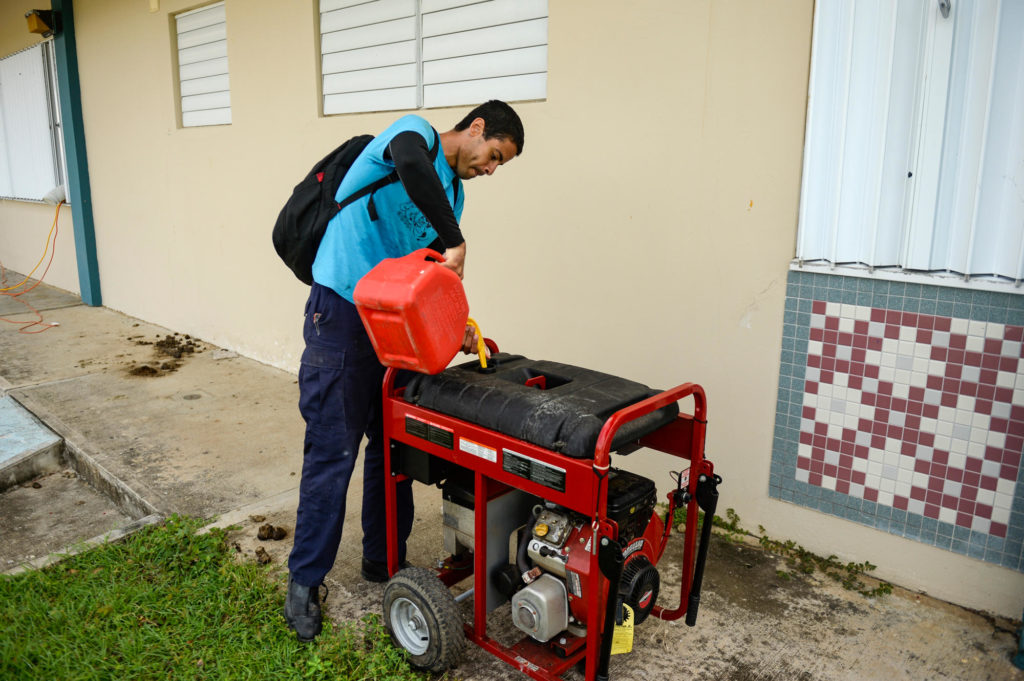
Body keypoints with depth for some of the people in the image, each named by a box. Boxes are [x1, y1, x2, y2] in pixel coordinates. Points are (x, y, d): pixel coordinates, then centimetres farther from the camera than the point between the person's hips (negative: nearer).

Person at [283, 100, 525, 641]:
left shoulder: (452, 193, 18)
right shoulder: (417, 132, -3)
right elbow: (410, 162, -31)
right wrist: (455, 241, -28)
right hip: (340, 313, -8)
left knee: (392, 445, 11)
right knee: (332, 450, -4)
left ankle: (382, 558, 27)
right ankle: (304, 579, 11)